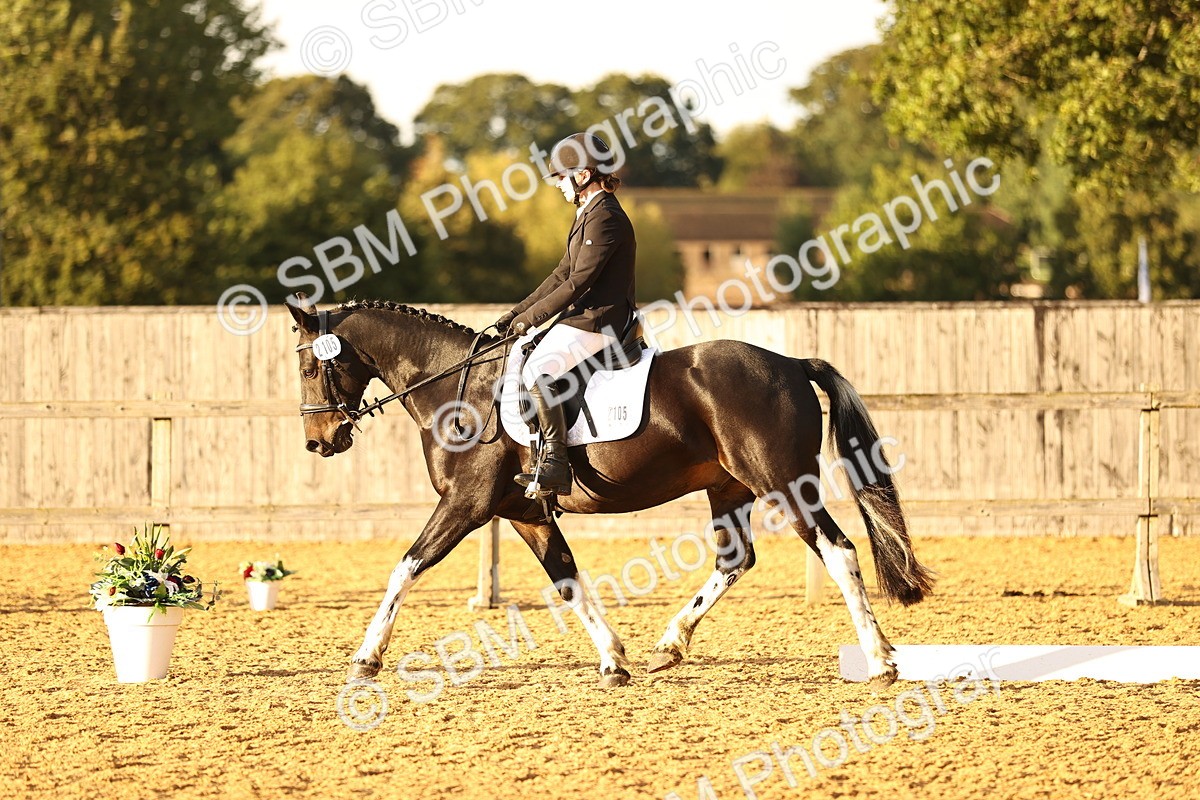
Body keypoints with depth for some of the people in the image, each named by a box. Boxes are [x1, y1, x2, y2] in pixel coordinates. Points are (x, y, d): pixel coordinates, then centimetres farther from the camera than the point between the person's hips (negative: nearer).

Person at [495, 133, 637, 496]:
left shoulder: (604, 218, -16)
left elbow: (578, 282, -20)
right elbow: (563, 274, 20)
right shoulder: (589, 214, 18)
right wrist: (517, 313, 13)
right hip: (582, 317, 11)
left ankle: (555, 465, -30)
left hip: (596, 323, -11)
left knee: (537, 370, -26)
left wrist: (531, 317, -14)